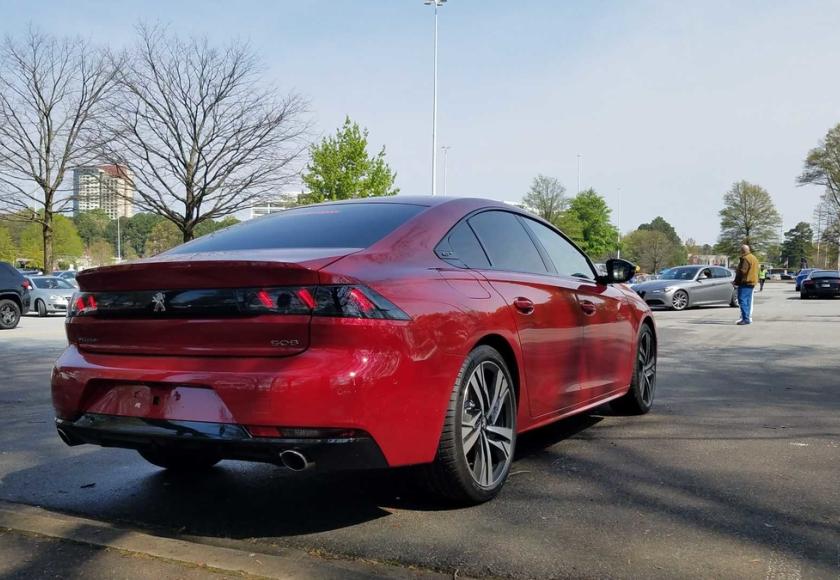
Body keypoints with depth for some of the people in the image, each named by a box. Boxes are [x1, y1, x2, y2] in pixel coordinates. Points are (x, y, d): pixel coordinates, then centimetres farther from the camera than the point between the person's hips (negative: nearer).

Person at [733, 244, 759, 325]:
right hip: (752, 282, 10)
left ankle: (745, 318, -16)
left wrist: (736, 282, -11)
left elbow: (742, 271, -19)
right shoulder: (754, 258, 18)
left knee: (742, 300, -11)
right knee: (748, 301, 13)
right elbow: (756, 271, 22)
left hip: (745, 282, -10)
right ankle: (748, 318, 15)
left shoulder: (745, 259, -15)